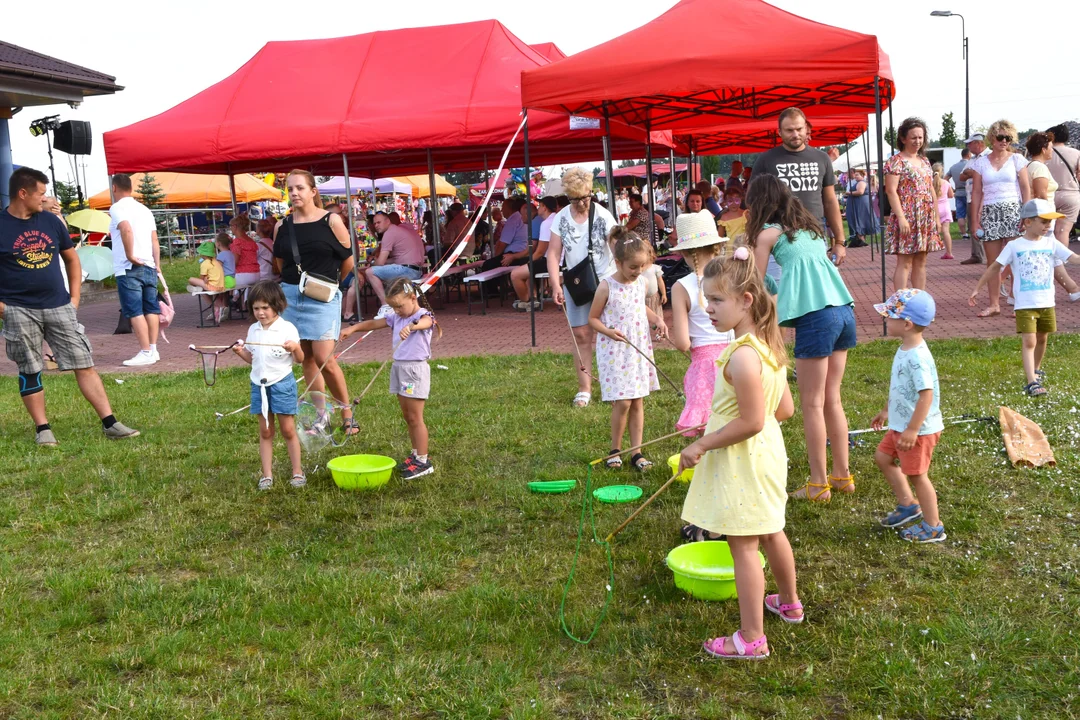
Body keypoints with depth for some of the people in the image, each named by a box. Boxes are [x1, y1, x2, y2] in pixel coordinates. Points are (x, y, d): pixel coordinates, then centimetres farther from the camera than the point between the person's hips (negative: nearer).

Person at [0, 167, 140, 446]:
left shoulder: (51, 221, 7)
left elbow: (71, 258, 19)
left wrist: (74, 297, 10)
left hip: (59, 307, 4)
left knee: (85, 364, 0)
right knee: (29, 372, 4)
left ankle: (110, 424, 2)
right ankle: (42, 428, 15)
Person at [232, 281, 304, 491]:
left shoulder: (287, 328, -8)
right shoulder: (253, 330, 8)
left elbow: (300, 359, -7)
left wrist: (295, 348, -27)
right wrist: (241, 352, -1)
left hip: (282, 383, -5)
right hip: (259, 385, 5)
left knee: (288, 430, 1)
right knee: (265, 431, 9)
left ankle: (298, 472, 11)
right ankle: (267, 474, 14)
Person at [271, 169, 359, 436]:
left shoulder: (332, 221, -5)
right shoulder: (282, 226, 6)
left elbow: (348, 262, 2)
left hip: (323, 298, -4)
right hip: (291, 296, 4)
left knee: (324, 358, -12)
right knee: (307, 358, 8)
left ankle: (347, 414, 5)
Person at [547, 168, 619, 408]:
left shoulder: (602, 216, -11)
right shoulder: (561, 218, -1)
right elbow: (553, 253, -1)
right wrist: (556, 286, -10)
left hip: (605, 281, -3)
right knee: (581, 335, 5)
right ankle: (584, 388, 12)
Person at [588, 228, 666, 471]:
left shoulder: (641, 282, 4)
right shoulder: (607, 287, -13)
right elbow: (592, 318, -5)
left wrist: (657, 319, 5)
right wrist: (608, 331, -22)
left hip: (639, 349, 6)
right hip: (614, 352, -5)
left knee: (638, 402, 8)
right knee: (622, 403, -7)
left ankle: (637, 452, 14)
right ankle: (615, 450, 11)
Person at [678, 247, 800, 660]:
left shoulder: (742, 356, -27)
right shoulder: (769, 346, 4)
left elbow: (751, 422, -27)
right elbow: (785, 410, 8)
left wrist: (702, 445, -18)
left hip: (741, 462, -10)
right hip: (767, 452, 10)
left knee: (743, 547, -1)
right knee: (771, 533, 26)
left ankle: (752, 638, 7)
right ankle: (789, 603, 46)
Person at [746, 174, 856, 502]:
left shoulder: (767, 233, 1)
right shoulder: (809, 225, 20)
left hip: (816, 317, -7)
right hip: (845, 311, 7)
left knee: (812, 404, 2)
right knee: (831, 399, 16)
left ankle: (819, 485, 8)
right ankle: (842, 474, 23)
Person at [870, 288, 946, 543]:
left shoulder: (917, 357, -28)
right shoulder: (905, 350, 4)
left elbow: (927, 395, -31)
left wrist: (912, 430, -30)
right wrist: (887, 411, 26)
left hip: (918, 429, -10)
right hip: (900, 425, 10)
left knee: (916, 474, 3)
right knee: (883, 457, 21)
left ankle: (933, 527, 20)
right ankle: (908, 505, 33)